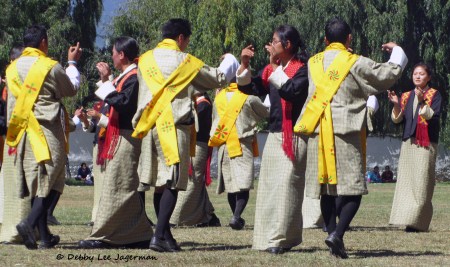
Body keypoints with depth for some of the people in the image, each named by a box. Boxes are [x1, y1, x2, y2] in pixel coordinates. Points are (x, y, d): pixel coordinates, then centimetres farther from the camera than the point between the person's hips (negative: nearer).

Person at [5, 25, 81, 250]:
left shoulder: (13, 68, 7)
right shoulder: (51, 67, -10)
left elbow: (11, 100, 12)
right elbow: (71, 89, 7)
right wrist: (72, 63, 22)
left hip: (22, 133, 6)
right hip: (46, 131, -6)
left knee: (36, 184, 10)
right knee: (51, 182, -3)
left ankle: (45, 236, 12)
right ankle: (30, 222, -24)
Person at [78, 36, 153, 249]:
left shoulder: (133, 77, -15)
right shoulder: (127, 76, 17)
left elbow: (124, 102, -26)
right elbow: (119, 100, 20)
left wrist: (107, 85, -16)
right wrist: (107, 81, 19)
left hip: (126, 138, -11)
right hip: (121, 137, 11)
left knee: (117, 186, -10)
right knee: (126, 189, 13)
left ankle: (102, 237, -11)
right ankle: (139, 236, 16)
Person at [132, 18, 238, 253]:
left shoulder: (145, 60, 8)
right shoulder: (185, 61, -4)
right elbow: (218, 78, 7)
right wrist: (228, 61, 25)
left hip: (150, 126, 5)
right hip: (175, 126, -5)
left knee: (160, 183, 12)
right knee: (173, 183, -5)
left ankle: (165, 234, 18)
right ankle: (159, 236, -15)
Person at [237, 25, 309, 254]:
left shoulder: (302, 68, -10)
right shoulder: (271, 69, 12)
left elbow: (292, 90, -26)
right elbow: (251, 88, 13)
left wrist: (275, 65, -22)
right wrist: (244, 64, 0)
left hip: (293, 136, -8)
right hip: (274, 134, 8)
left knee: (285, 184, -11)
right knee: (269, 185, 9)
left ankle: (280, 239, -12)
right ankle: (268, 237, 16)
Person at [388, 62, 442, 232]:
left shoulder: (434, 95, 3)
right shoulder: (406, 96, 17)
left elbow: (434, 116, -10)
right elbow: (397, 120, 9)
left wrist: (422, 102, -22)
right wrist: (396, 105, -8)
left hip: (426, 144, -5)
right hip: (408, 143, 5)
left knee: (421, 183, -10)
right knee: (406, 181, -1)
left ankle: (418, 223, -10)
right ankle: (408, 220, 1)